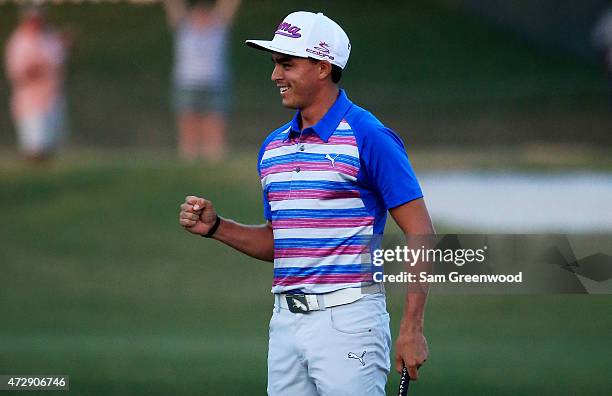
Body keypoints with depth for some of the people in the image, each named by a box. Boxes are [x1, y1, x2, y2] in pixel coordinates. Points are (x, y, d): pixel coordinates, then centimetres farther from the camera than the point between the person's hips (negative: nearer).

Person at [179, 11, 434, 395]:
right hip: (286, 318, 7)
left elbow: (421, 233, -10)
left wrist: (412, 328, -15)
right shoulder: (273, 146, 15)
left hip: (348, 318, -7)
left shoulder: (369, 138, -8)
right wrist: (216, 227, 6)